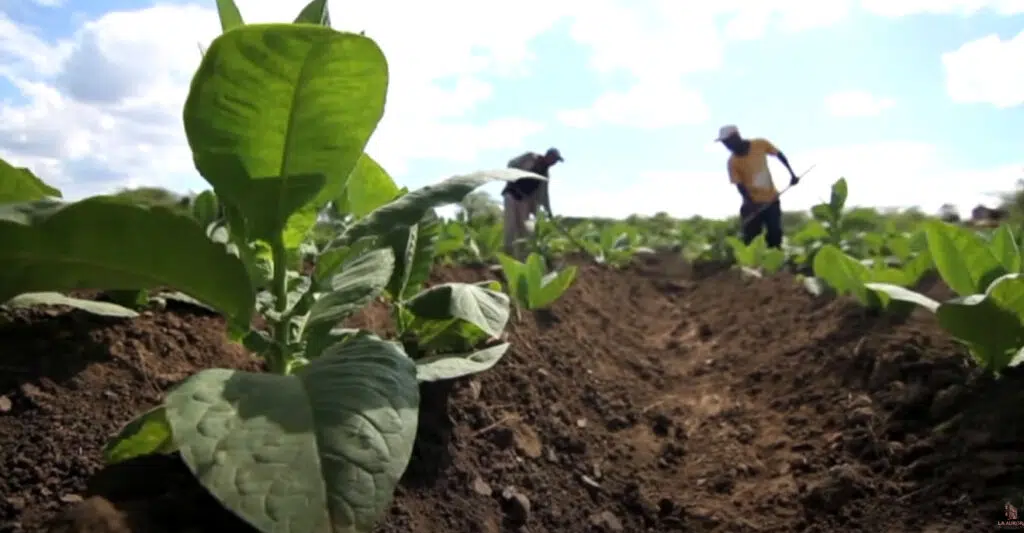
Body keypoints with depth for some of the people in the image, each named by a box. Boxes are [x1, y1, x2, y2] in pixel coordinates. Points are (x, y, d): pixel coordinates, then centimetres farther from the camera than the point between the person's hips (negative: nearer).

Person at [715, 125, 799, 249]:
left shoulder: (760, 144, -12)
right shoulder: (733, 162, -16)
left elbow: (779, 155, 5)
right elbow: (740, 186, -17)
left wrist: (791, 174, 5)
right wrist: (751, 204, -29)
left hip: (771, 199, 2)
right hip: (754, 203, -2)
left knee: (775, 235, 8)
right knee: (751, 240, -5)